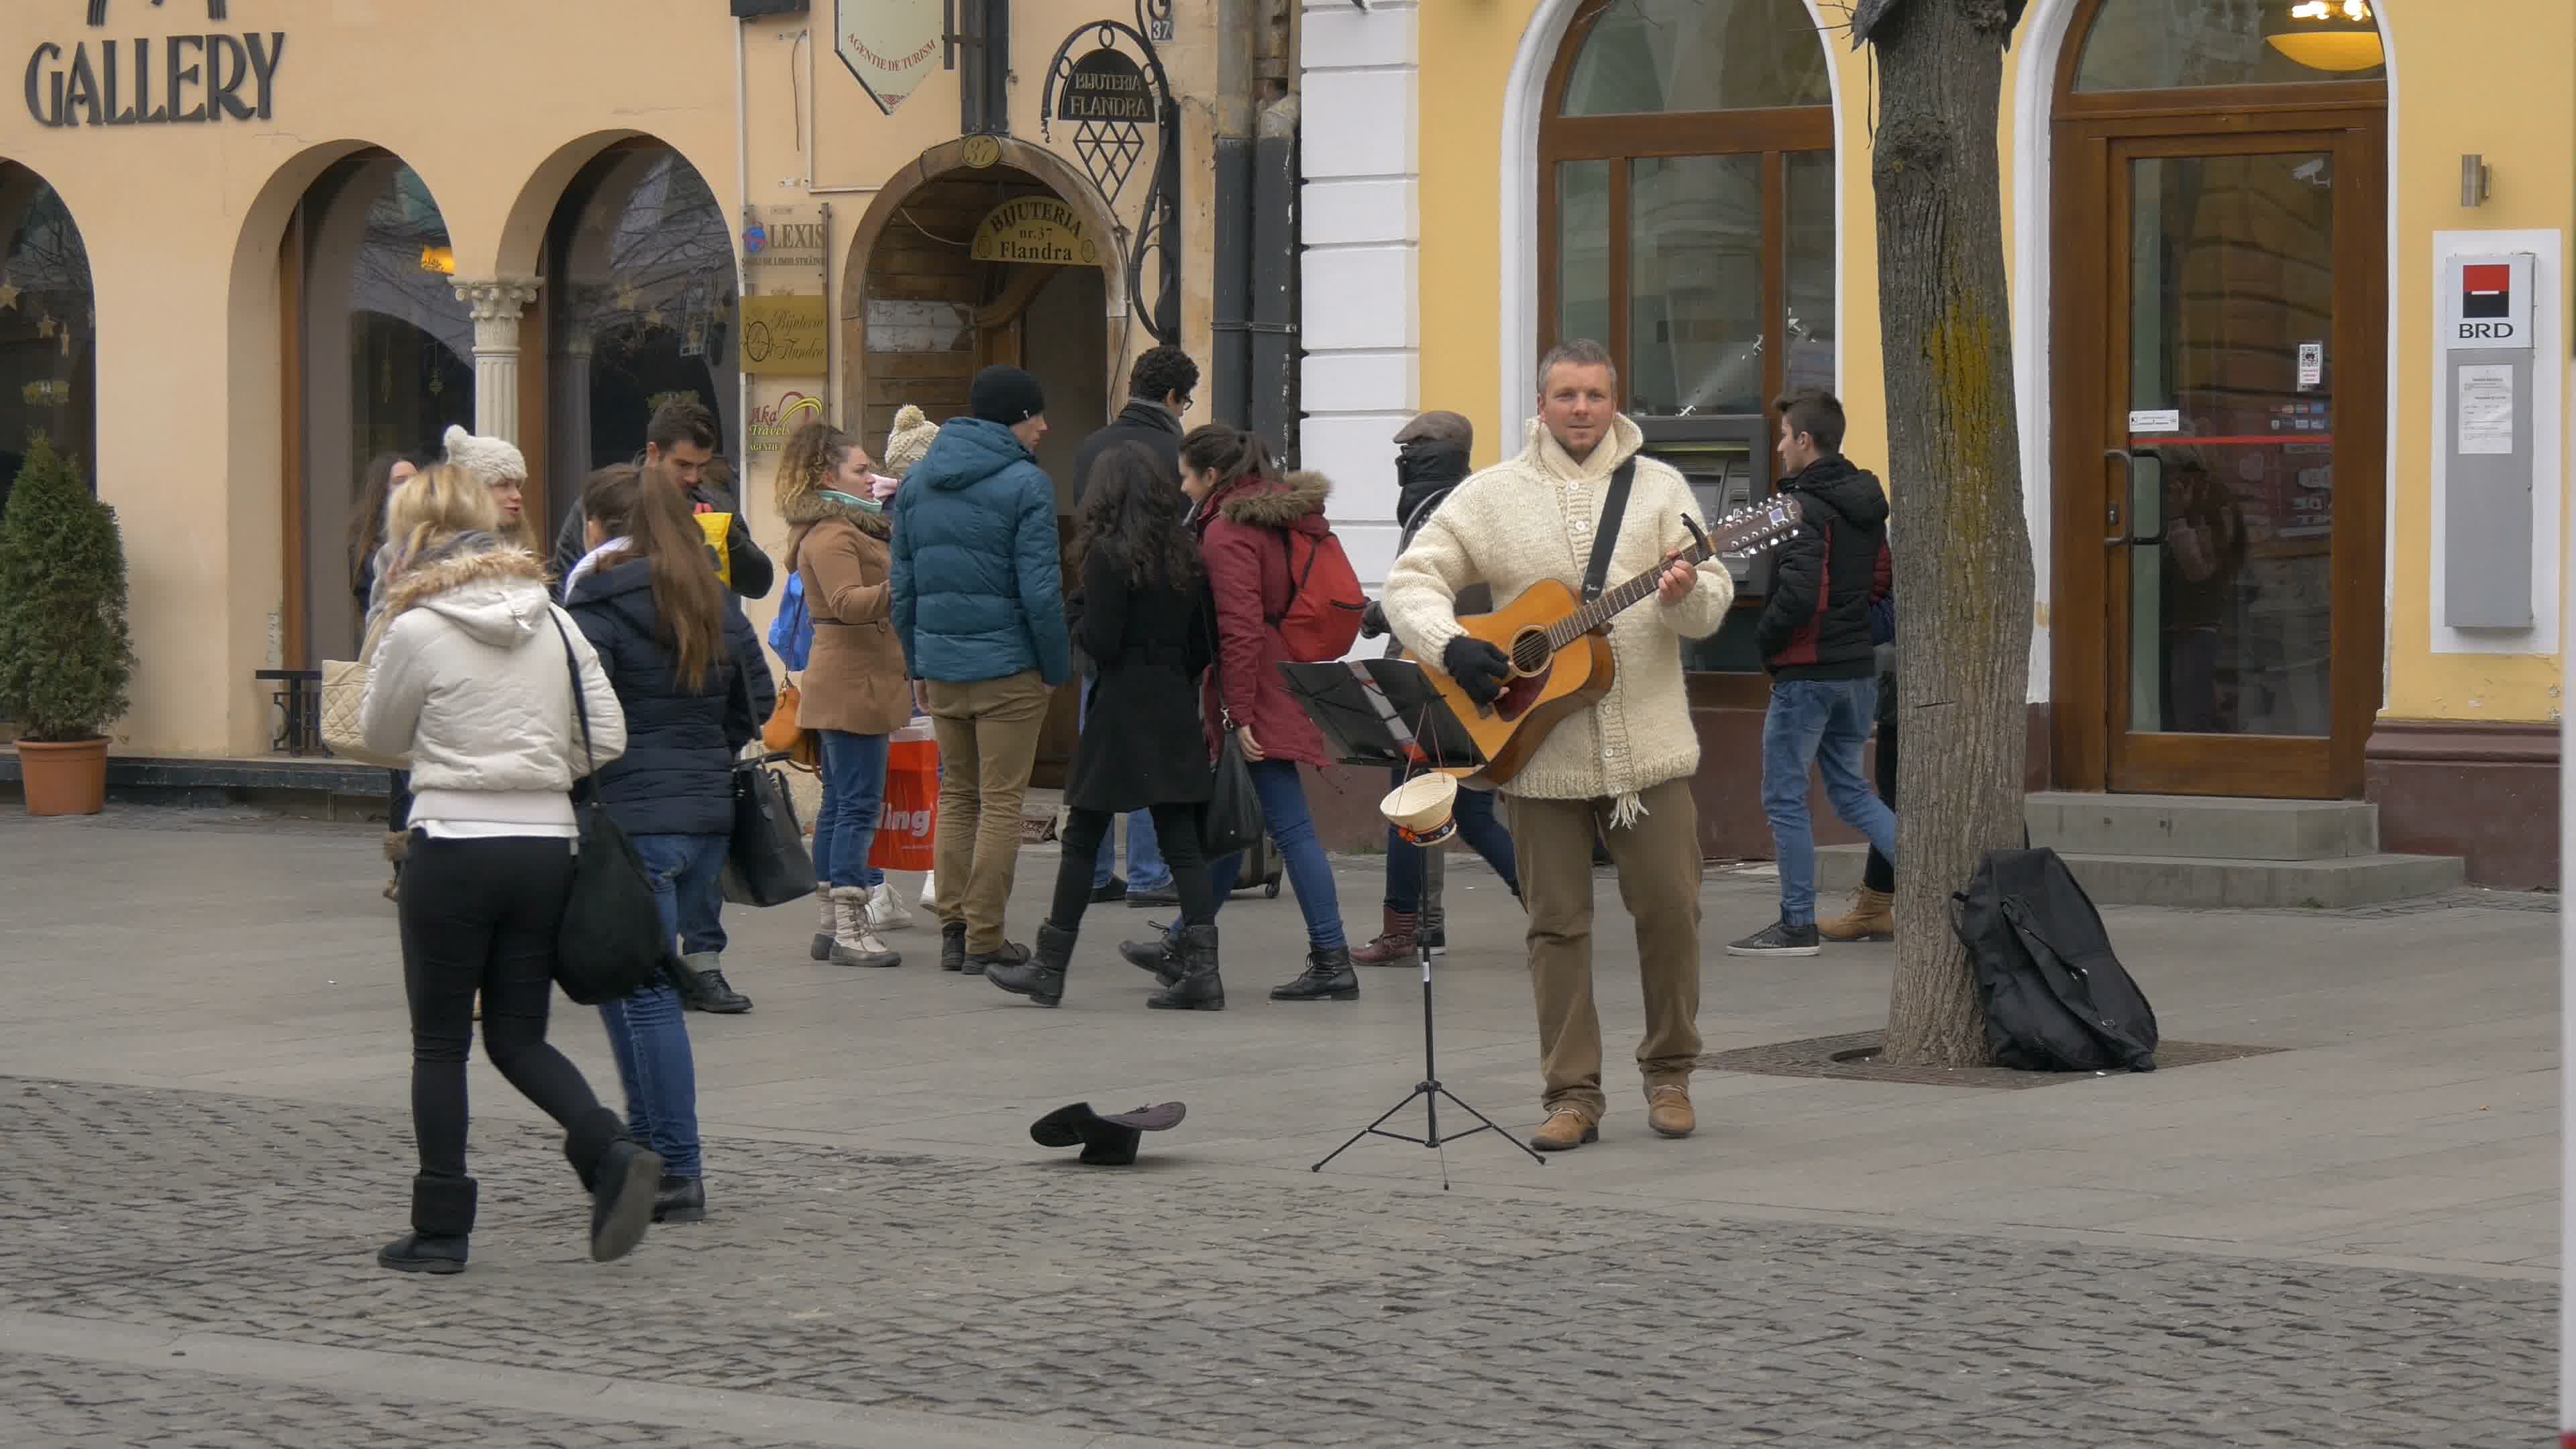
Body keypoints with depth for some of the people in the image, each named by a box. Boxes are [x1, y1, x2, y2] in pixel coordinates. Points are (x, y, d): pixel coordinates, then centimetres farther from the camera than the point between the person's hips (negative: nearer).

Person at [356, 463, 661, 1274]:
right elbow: (607, 737, 4)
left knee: (439, 1044, 7)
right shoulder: (553, 622, 5)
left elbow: (381, 737, 6)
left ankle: (440, 1230, 8)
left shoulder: (416, 631, -9)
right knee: (519, 1037, 13)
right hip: (548, 845, 5)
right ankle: (612, 1154, -10)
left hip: (454, 848, -4)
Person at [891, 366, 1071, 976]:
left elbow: (903, 583, 11)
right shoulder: (1024, 484, -12)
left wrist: (919, 663, 17)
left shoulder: (917, 481, 8)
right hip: (1009, 670, -6)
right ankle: (984, 939, 2)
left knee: (956, 796, 16)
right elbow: (1040, 589, -14)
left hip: (941, 671, 6)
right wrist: (1056, 667, -5)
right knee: (1001, 802, 1)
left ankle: (954, 928, 14)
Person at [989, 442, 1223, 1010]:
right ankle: (1201, 969, -2)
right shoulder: (1185, 553, 7)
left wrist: (1076, 628, 5)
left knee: (1083, 840, 2)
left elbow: (1100, 642, -15)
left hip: (1121, 711, -6)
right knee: (1181, 842, 5)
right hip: (1174, 709, 6)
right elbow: (1202, 644, 9)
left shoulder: (1109, 555, -11)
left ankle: (1050, 968, 8)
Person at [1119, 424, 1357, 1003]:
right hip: (1288, 679, 10)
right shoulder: (1279, 516, 15)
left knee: (1290, 827, -7)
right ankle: (1182, 946, 23)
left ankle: (1332, 962, -6)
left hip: (1258, 695, -10)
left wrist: (1240, 714, -20)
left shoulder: (1228, 532, -13)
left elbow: (1239, 628, -20)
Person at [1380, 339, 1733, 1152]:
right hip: (1543, 752, 0)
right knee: (1557, 924, 2)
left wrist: (1687, 593, -22)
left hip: (1649, 747, 0)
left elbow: (1712, 608, 2)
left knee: (1670, 909, 1)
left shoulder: (1657, 488, 6)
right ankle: (1573, 1095, 8)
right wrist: (1451, 646, -14)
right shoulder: (1493, 496, 5)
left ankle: (1668, 1074, 17)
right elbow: (1411, 581, 3)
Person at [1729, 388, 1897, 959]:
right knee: (1849, 789, 17)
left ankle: (1798, 924, 5)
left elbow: (1797, 594, -25)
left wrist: (1765, 640, -9)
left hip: (1807, 672, -8)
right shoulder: (1867, 503, 11)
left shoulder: (1805, 509, -17)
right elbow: (1882, 579, 18)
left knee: (1785, 798, 2)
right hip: (1858, 667, 8)